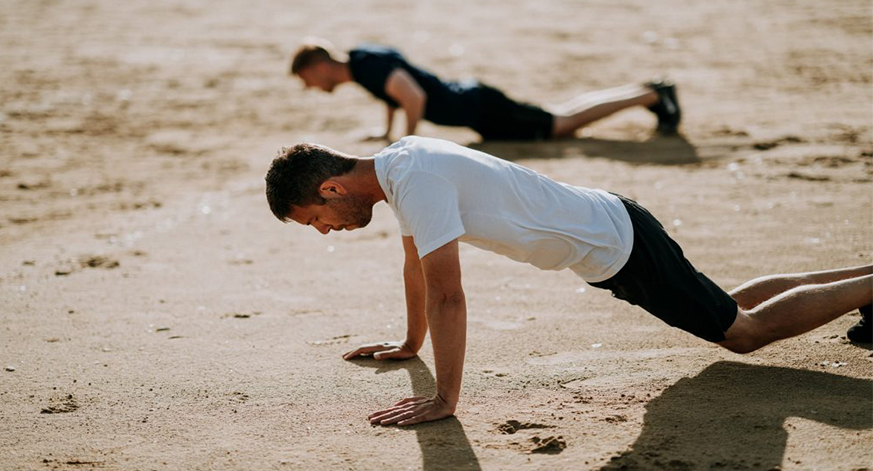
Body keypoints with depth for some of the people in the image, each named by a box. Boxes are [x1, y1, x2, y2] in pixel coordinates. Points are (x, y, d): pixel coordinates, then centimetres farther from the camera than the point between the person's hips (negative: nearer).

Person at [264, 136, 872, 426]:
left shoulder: (416, 181, -28)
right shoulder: (400, 161, 1)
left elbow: (446, 294, -32)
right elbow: (416, 262, 15)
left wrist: (445, 399, -28)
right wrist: (410, 343, 23)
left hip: (618, 246, -9)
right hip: (608, 238, 9)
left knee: (746, 331, 3)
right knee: (729, 308, 23)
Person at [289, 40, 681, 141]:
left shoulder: (370, 66, -22)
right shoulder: (360, 56, 7)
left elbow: (415, 96, -34)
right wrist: (386, 131, 23)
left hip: (479, 109, -9)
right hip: (470, 100, 9)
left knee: (563, 124, -5)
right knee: (562, 116, 14)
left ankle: (653, 95, 0)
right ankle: (650, 92, 20)